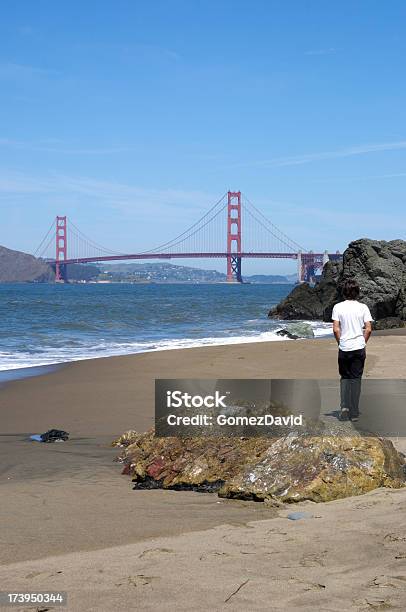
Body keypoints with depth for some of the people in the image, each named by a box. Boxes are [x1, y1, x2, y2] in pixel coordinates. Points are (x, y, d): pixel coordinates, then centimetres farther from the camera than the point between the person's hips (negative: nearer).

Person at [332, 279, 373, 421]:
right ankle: (354, 412, 8)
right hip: (359, 348, 0)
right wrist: (363, 342, 9)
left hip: (344, 348, 0)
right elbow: (368, 329, -5)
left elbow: (336, 329, -7)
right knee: (356, 379, 7)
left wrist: (340, 342, 7)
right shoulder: (363, 307, -3)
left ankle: (344, 407, -1)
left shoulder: (338, 307, -4)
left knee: (345, 377, 15)